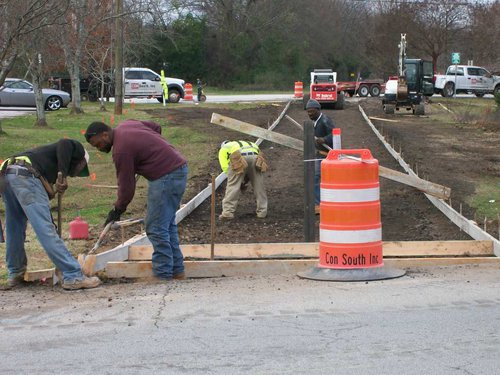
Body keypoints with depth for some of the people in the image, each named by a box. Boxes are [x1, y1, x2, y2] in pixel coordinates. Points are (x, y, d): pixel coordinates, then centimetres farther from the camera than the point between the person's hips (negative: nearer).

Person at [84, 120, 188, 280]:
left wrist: (117, 210, 3)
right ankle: (177, 269, 21)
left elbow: (127, 187, -11)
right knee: (167, 224, 16)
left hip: (165, 177, -10)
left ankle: (163, 273, -1)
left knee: (156, 228, -5)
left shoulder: (121, 150, -18)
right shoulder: (126, 124, 10)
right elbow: (156, 127, 25)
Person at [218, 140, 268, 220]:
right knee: (258, 186, 15)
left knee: (232, 186, 3)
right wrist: (245, 181, 31)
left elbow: (225, 167, 17)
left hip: (238, 159, -3)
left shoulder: (224, 149, 33)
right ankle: (262, 212, 18)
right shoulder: (251, 145, 44)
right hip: (255, 157, 3)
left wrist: (240, 182, 22)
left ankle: (227, 212, -2)